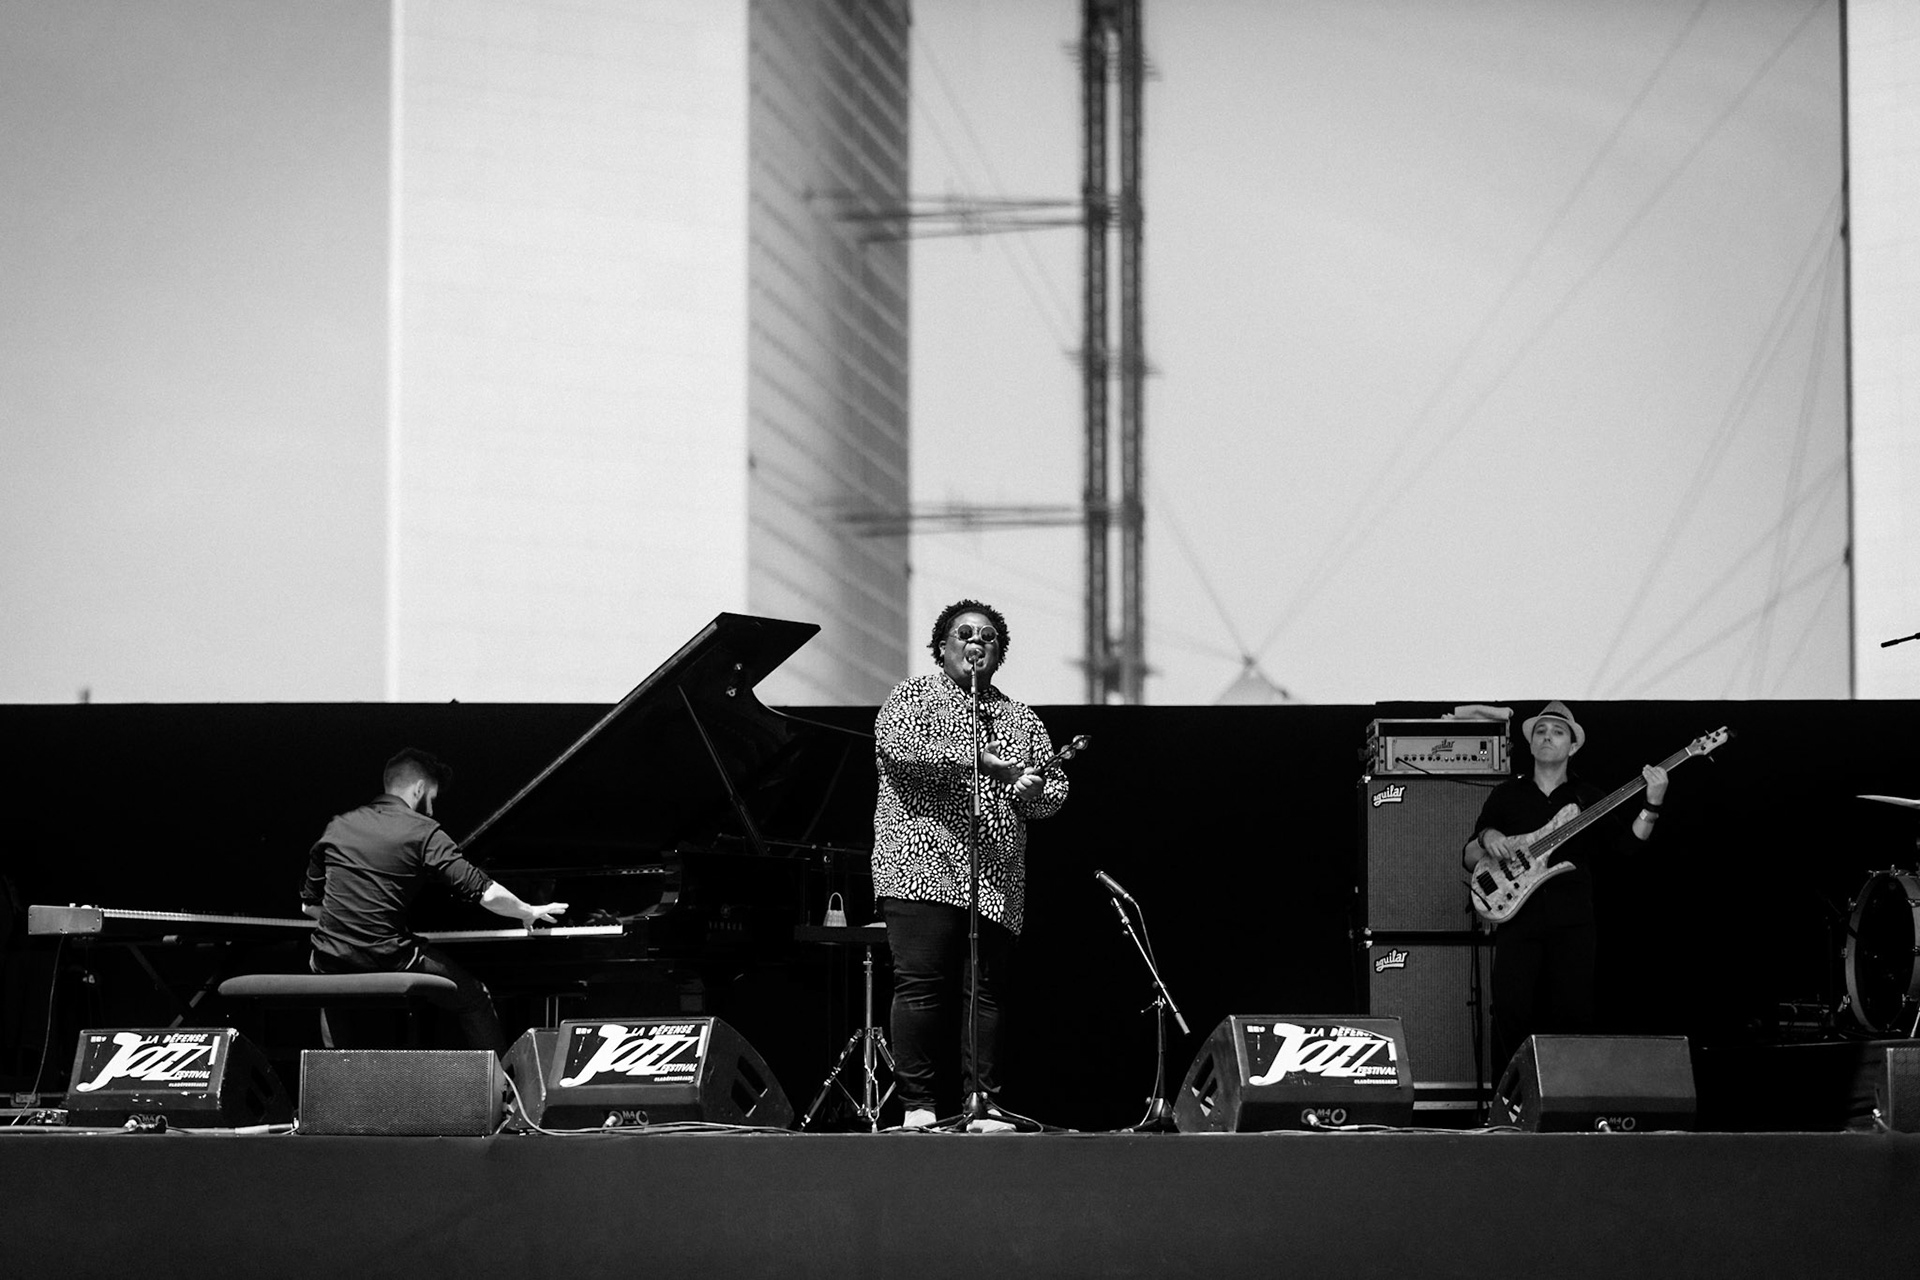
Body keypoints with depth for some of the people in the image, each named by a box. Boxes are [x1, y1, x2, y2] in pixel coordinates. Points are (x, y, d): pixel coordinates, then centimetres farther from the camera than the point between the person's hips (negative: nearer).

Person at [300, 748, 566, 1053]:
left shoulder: (337, 827, 12)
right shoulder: (422, 832, -3)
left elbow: (309, 904, 17)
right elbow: (487, 893, -7)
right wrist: (529, 913, 11)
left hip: (330, 968, 5)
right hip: (388, 963, -5)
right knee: (474, 996, 13)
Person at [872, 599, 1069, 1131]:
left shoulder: (1021, 719, 22)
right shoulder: (915, 695, 7)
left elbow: (1056, 784, 20)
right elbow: (898, 746, -13)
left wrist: (1035, 792, -5)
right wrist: (979, 760, -18)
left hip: (996, 881, 5)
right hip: (923, 868, -4)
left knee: (987, 991, 1)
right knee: (921, 983, -10)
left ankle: (983, 1105, 5)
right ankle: (917, 1105, -7)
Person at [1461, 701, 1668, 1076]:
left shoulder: (1588, 798, 14)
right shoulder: (1506, 795, 14)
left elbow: (1629, 841, -1)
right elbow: (1468, 859, 13)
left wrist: (1651, 805, -16)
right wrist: (1486, 839, -9)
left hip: (1573, 921, 1)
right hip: (1518, 917, 0)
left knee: (1574, 1014, -5)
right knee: (1510, 1010, -14)